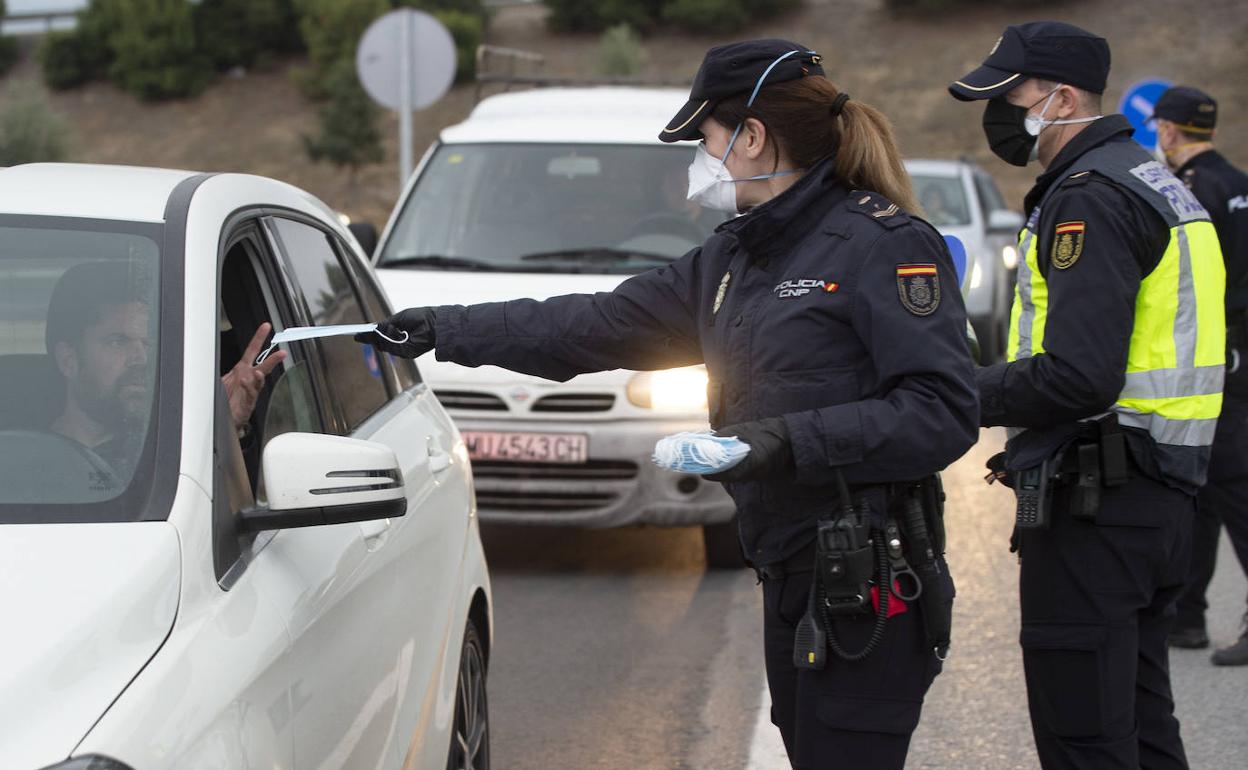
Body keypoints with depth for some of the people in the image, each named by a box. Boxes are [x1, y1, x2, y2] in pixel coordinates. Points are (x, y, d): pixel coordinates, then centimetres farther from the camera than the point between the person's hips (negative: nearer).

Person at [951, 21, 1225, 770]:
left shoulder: (1090, 197, -15)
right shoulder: (1159, 185, 18)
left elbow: (1078, 376, -25)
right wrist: (1034, 444, 17)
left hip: (1093, 509, -11)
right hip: (1162, 495, 11)